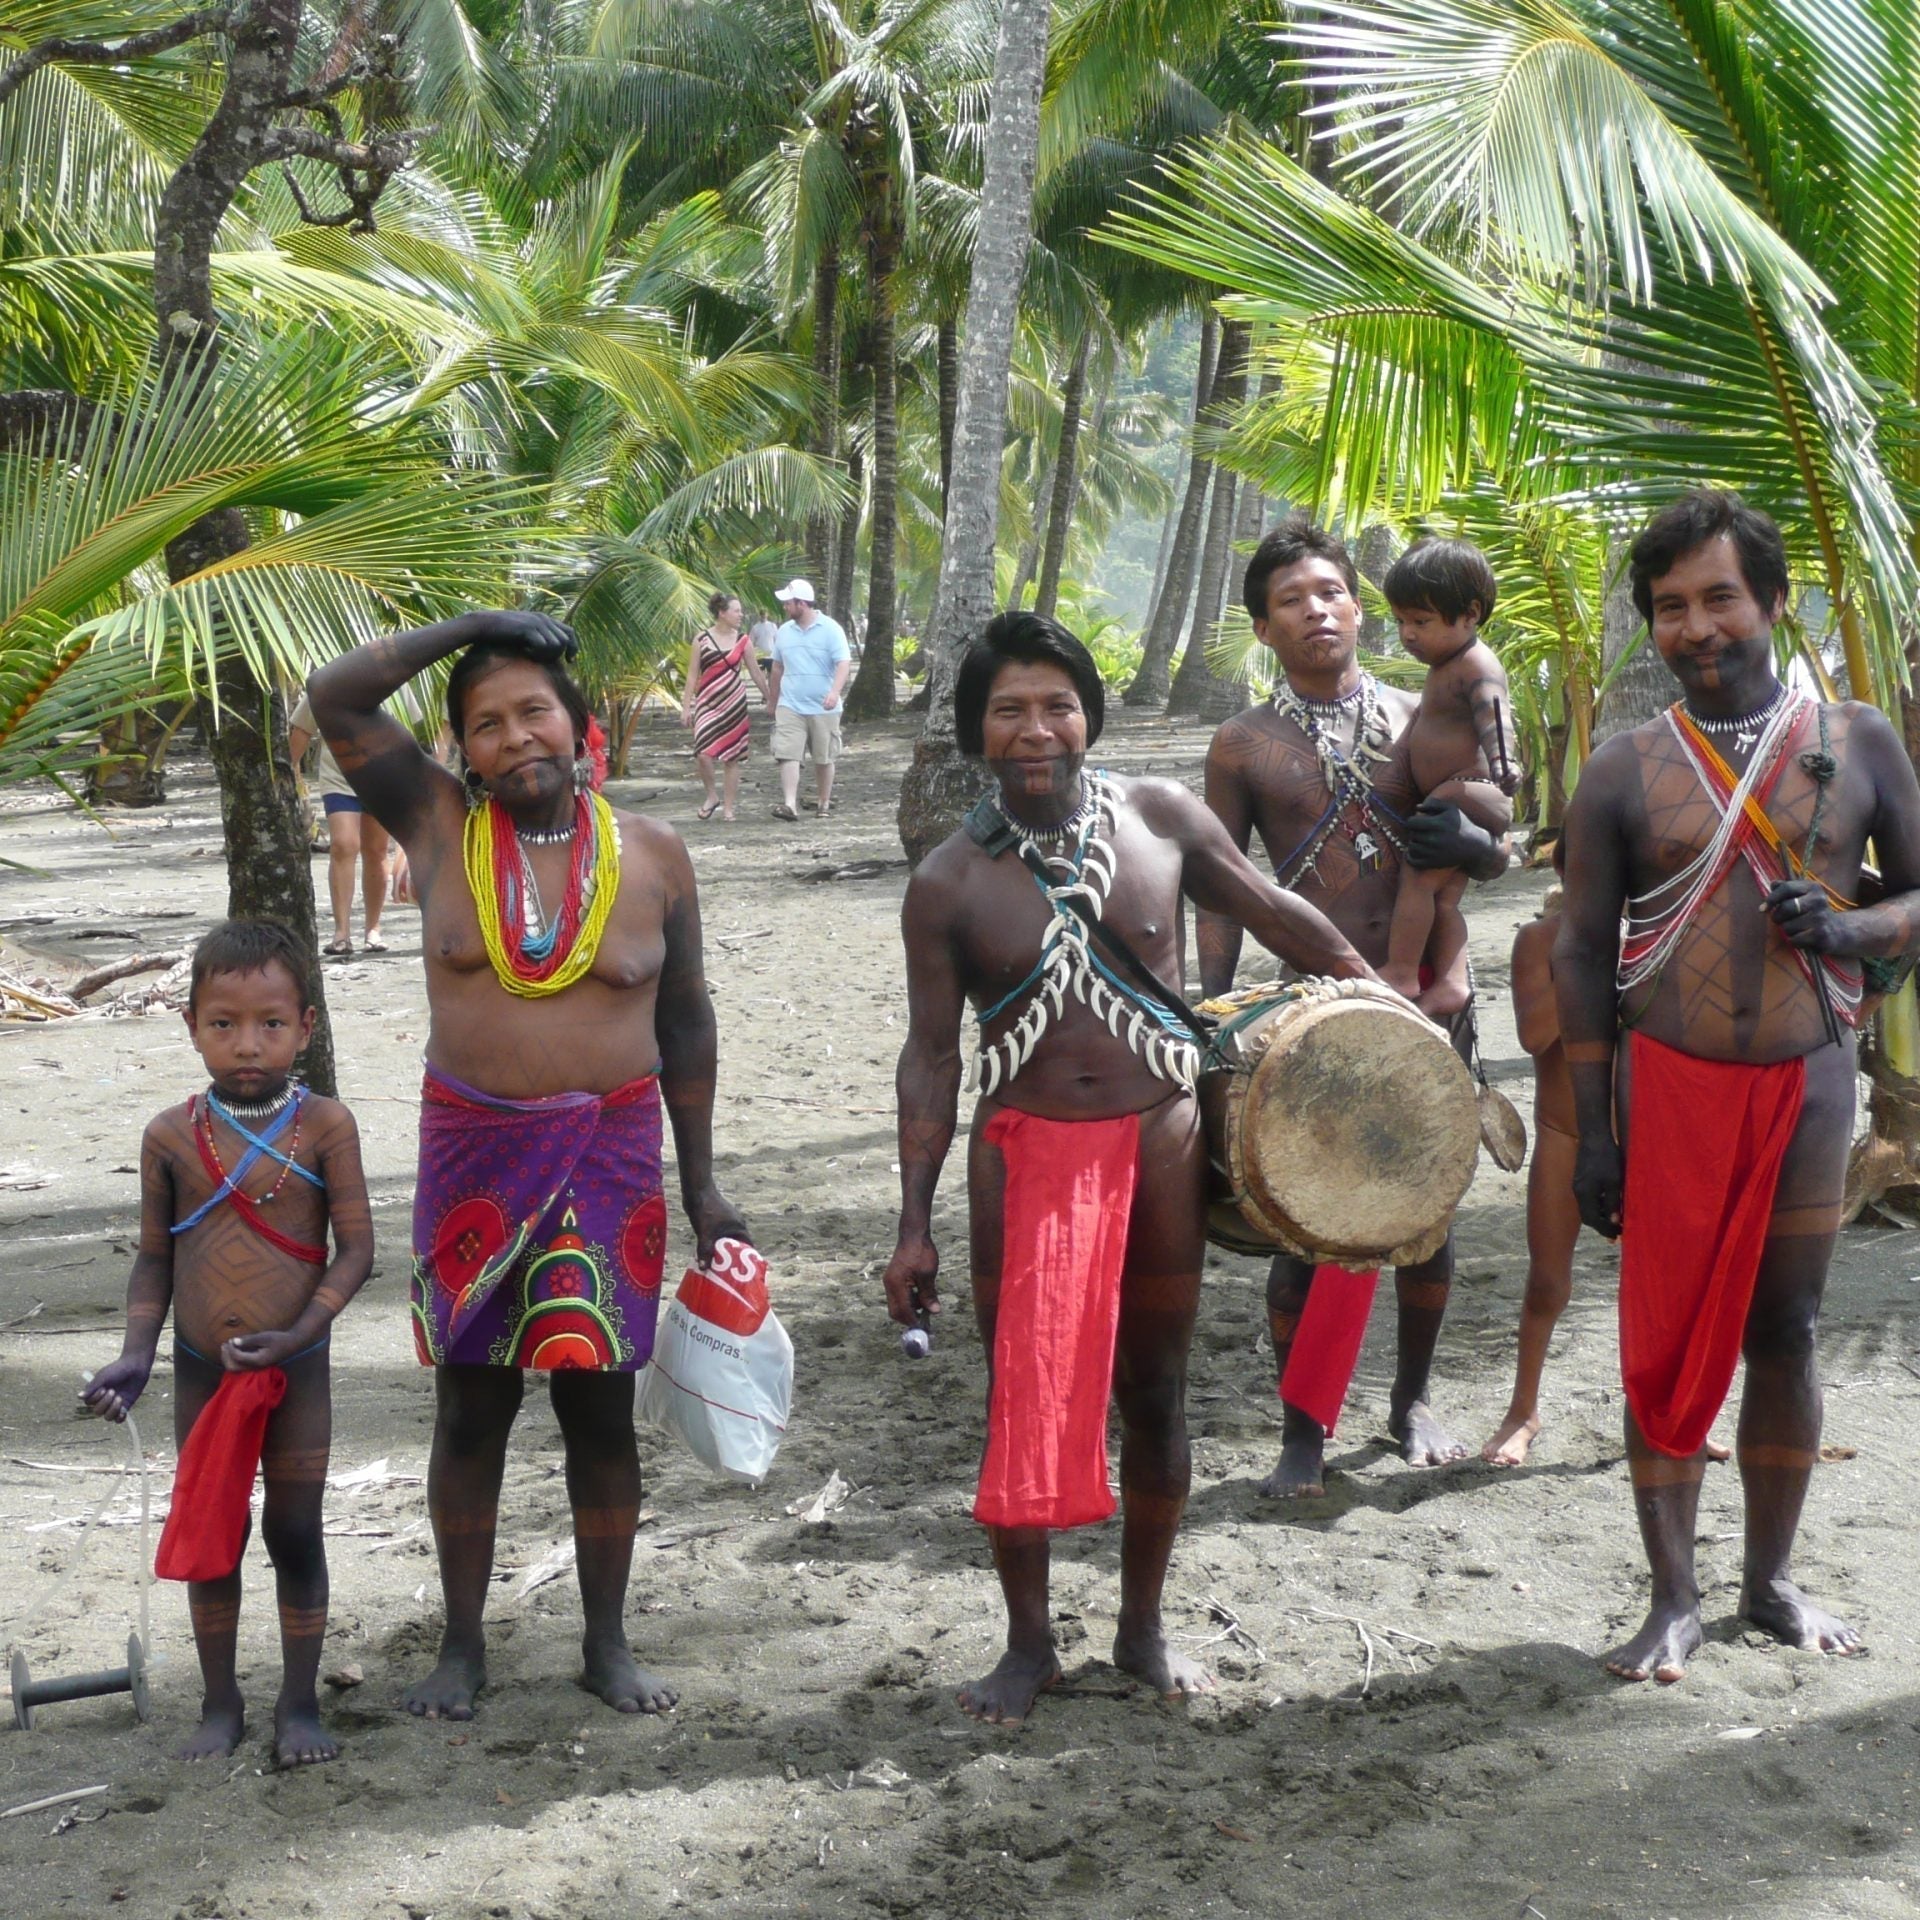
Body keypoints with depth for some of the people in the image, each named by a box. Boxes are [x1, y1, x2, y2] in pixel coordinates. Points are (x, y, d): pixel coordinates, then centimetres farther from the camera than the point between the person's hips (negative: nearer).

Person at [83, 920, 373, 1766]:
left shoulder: (324, 1126, -10)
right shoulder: (171, 1135, -3)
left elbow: (355, 1248, -10)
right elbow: (155, 1255, 4)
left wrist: (298, 1333, -21)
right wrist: (137, 1354, -6)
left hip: (294, 1371, -2)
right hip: (201, 1372, 2)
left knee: (295, 1533, 6)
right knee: (209, 1535, 10)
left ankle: (299, 1704, 18)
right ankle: (220, 1703, 23)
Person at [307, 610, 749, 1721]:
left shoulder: (651, 855, 0)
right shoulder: (439, 824, -1)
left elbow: (685, 1020, 6)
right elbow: (335, 699, -10)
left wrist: (702, 1184, 5)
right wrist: (468, 628, -9)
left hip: (610, 1154, 0)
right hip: (474, 1149, 0)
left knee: (600, 1403, 6)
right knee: (472, 1407, 7)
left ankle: (609, 1641, 20)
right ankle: (464, 1643, 20)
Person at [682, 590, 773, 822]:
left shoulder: (743, 641, 4)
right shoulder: (701, 640, 0)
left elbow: (756, 672, 11)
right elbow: (692, 675, 2)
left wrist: (770, 699, 12)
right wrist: (686, 706, 0)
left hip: (734, 704, 2)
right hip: (707, 704, -2)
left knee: (731, 758, 3)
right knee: (704, 754, -15)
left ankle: (728, 807, 12)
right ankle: (712, 796, 8)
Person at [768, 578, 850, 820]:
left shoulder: (830, 629, -5)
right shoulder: (784, 632, 9)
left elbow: (844, 663, -13)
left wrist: (835, 692, -29)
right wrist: (774, 702, 25)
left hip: (823, 709, -3)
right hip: (790, 707, 3)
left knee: (824, 759, 8)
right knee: (788, 755, -12)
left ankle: (825, 804, 22)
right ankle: (789, 805, -18)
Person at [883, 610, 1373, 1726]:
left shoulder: (1159, 819, -2)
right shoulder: (951, 883, -4)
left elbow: (1271, 910, 10)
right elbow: (932, 1056, -2)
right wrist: (916, 1225, -5)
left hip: (1157, 1143, 1)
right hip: (1025, 1153, -1)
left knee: (1155, 1394, 11)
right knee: (1022, 1403, 3)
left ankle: (1144, 1626, 27)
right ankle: (1030, 1642, 20)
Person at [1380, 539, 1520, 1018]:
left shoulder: (1476, 665, -16)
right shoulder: (1446, 668, 17)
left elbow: (1491, 711, -35)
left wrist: (1499, 763, -51)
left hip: (1470, 794, -11)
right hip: (1452, 802, 11)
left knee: (1417, 874, -12)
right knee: (1445, 894, 7)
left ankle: (1400, 974, -11)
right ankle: (1450, 981, 3)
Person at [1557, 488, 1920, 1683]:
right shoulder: (1627, 771, 0)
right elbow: (1583, 953, 2)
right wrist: (1590, 1129, -2)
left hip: (1809, 1078, 1)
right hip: (1674, 1082, -1)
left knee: (1786, 1335, 10)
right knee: (1668, 1346, 1)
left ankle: (1774, 1578, 24)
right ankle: (1675, 1596, 11)